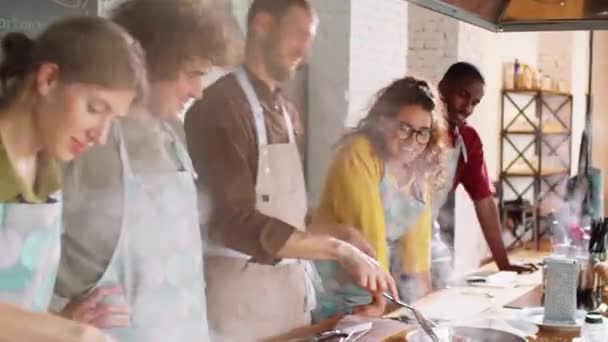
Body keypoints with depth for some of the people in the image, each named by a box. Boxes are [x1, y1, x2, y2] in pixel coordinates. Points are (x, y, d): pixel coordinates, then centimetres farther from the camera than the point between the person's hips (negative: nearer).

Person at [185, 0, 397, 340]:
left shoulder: (288, 114, 10)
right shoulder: (221, 108, -15)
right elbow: (239, 223, -23)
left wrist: (340, 233, 2)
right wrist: (341, 250, -25)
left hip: (293, 291, 7)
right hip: (242, 295, -7)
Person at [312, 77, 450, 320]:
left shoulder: (420, 167, 5)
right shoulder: (359, 153, -18)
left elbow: (417, 235, 7)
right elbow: (368, 225, -24)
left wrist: (424, 294, 1)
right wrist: (379, 298, -28)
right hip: (338, 291, -7)